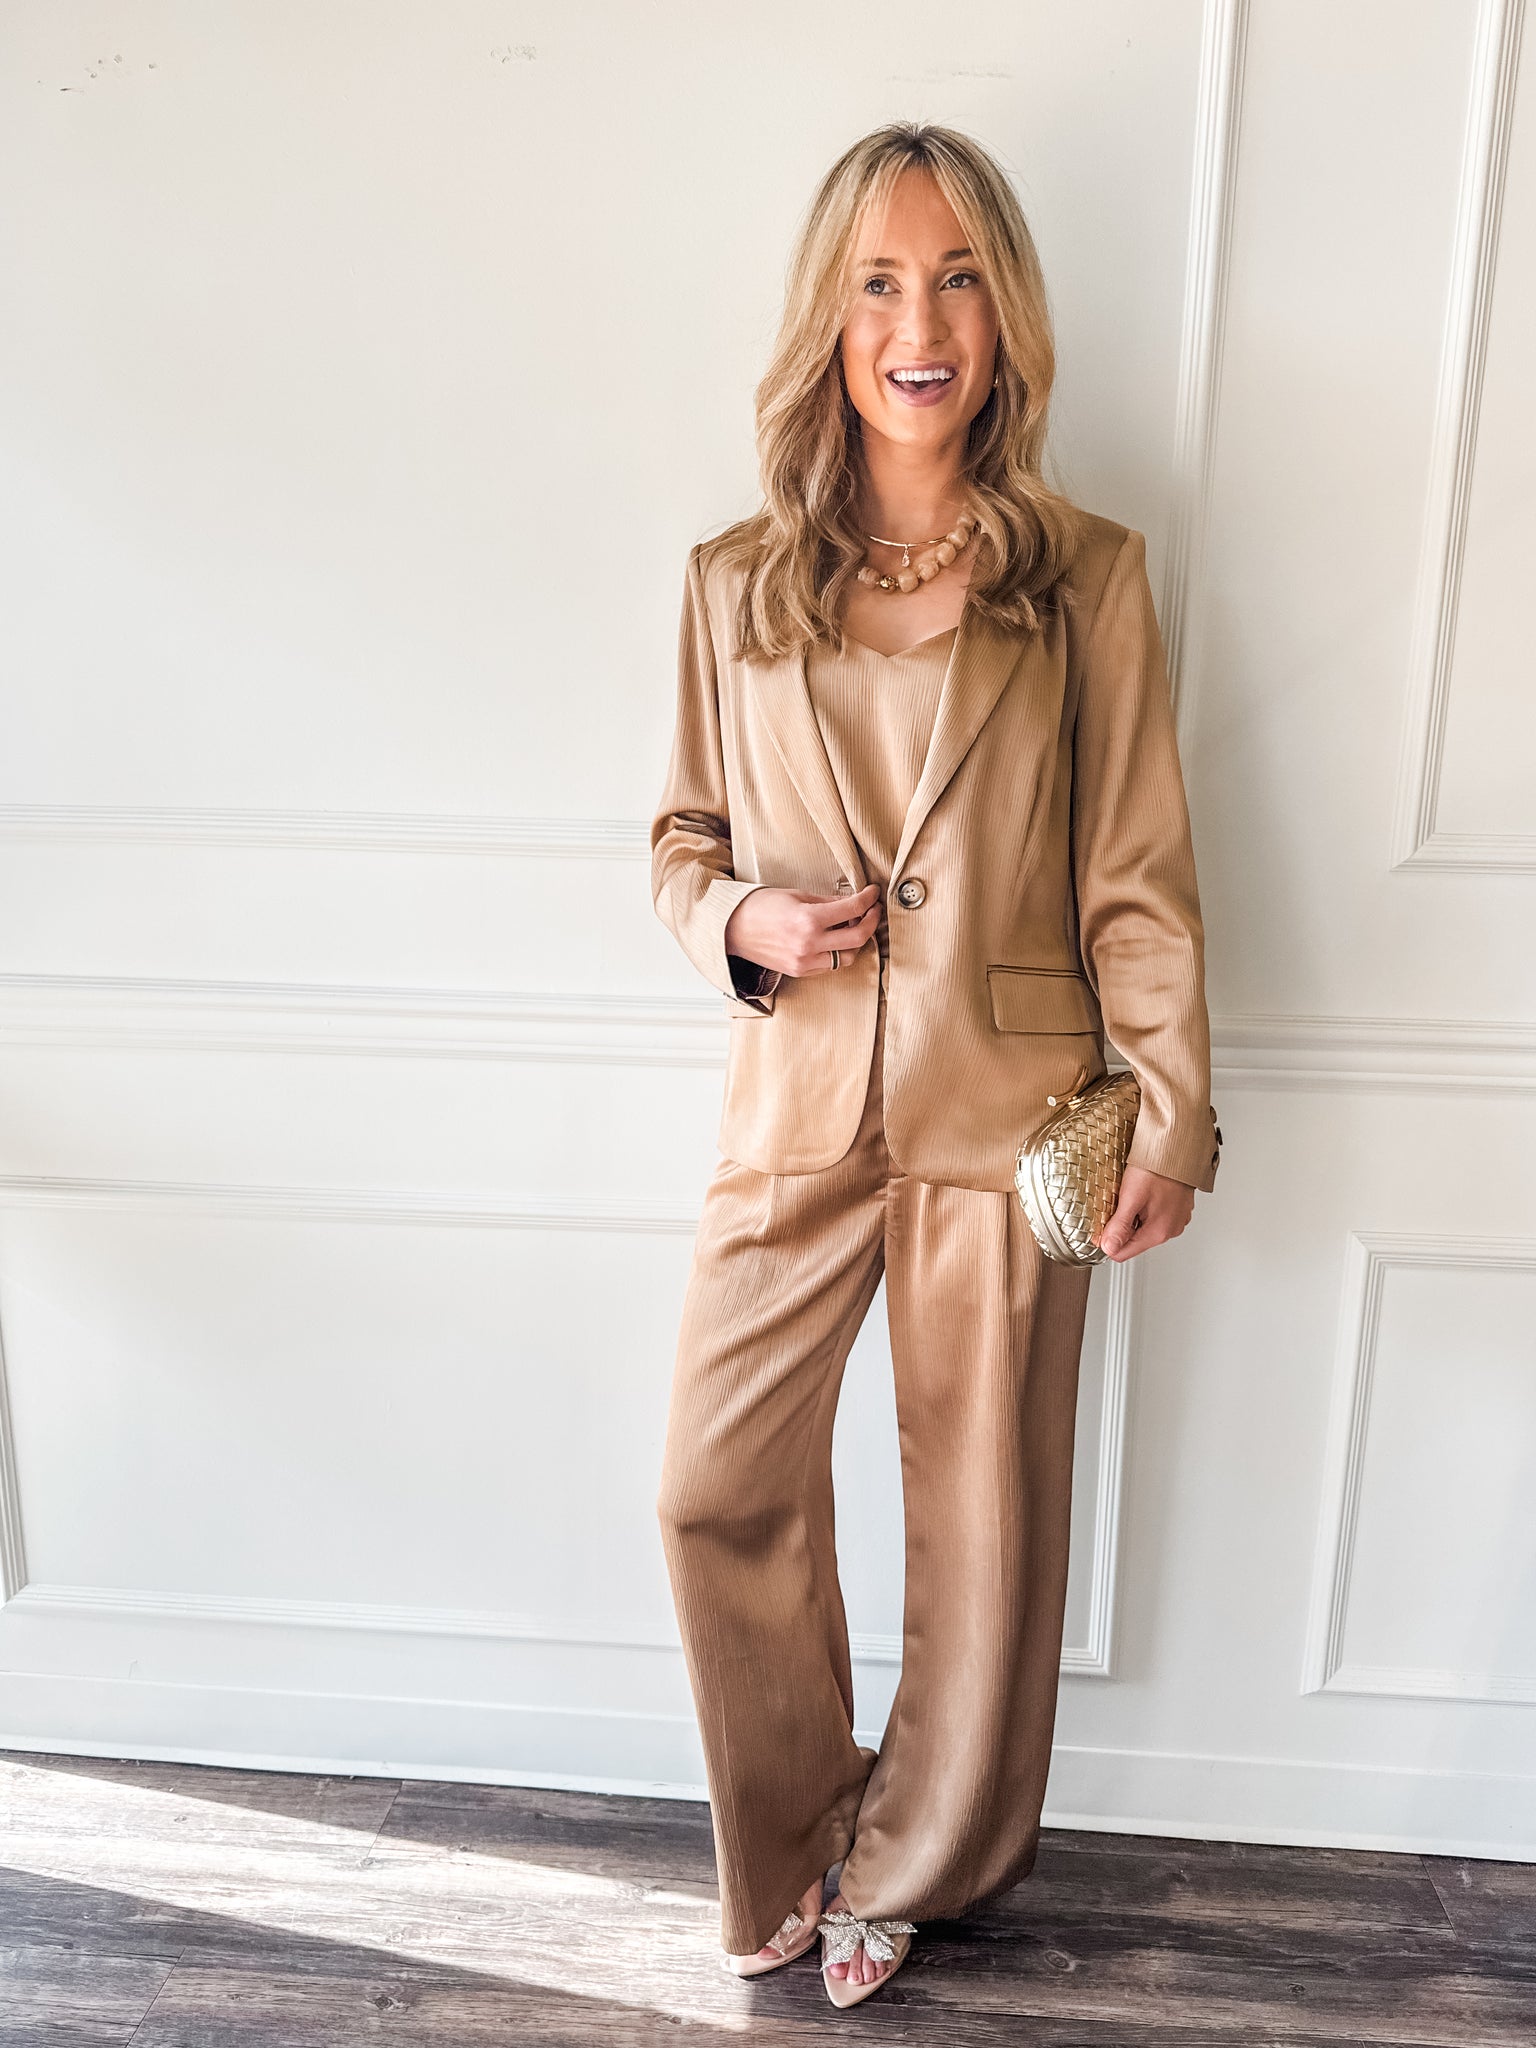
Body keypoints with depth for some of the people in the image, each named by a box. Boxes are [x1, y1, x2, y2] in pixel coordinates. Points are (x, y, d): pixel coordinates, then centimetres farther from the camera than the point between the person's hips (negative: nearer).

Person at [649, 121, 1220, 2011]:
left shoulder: (1085, 578, -1)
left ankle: (915, 1861, 40)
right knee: (717, 1491, 6)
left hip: (1007, 1115, -1)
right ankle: (788, 1848, 36)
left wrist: (1171, 1115, -8)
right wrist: (743, 920, -10)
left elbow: (1138, 877, -1)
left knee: (983, 1510, 11)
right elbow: (684, 842, 12)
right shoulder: (736, 583, 4)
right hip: (796, 1104, 2)